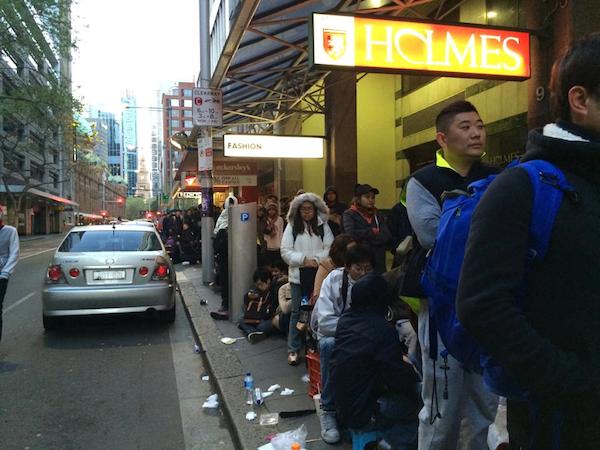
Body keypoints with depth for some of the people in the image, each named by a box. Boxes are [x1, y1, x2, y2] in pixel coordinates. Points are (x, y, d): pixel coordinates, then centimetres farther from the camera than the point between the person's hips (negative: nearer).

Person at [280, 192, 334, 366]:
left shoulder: (323, 226, 4)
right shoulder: (292, 226, 1)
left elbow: (330, 248, -3)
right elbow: (285, 251, -4)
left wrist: (316, 260, -17)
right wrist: (303, 260, -14)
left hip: (319, 274, 1)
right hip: (298, 274, -1)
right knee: (297, 312, 3)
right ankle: (293, 350, 11)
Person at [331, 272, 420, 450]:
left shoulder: (345, 320, 0)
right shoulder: (382, 328, -22)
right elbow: (399, 379, -16)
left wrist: (400, 360, 12)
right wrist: (412, 370, 4)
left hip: (343, 407, 8)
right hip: (362, 414, -7)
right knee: (420, 400, -1)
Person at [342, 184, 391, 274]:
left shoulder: (378, 216, 14)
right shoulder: (349, 214, 2)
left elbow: (387, 237, 0)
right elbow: (351, 234, -15)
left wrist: (364, 239, -11)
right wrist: (373, 232, -3)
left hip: (378, 263, 4)